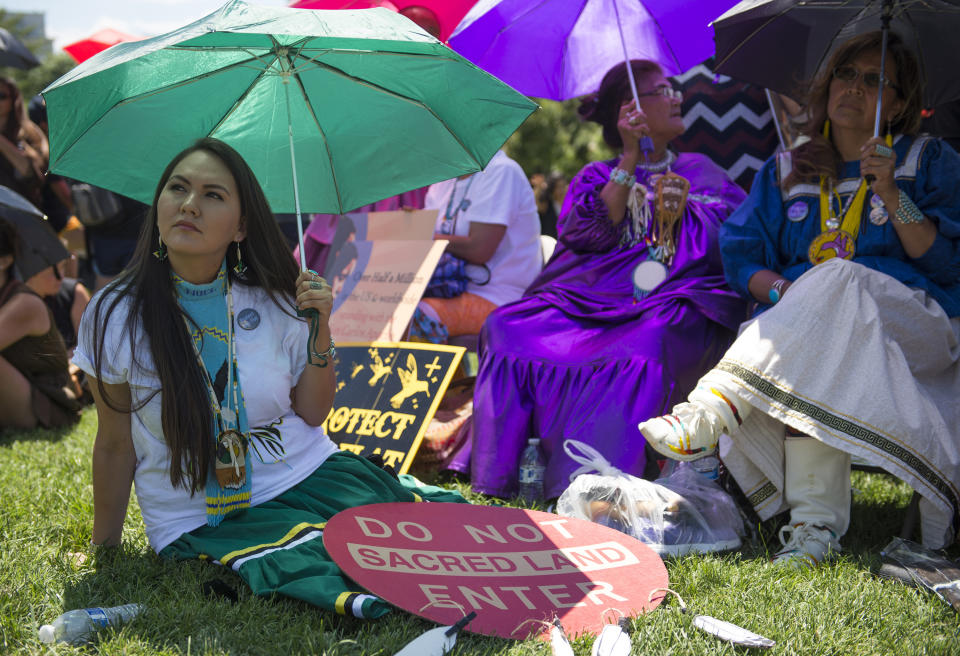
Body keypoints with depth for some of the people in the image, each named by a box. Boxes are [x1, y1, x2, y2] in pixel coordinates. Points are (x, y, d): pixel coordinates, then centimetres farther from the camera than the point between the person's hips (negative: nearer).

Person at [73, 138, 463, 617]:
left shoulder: (273, 301, 1)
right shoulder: (114, 316, -6)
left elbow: (313, 414, 10)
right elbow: (115, 447, 4)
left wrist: (319, 331, -4)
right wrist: (104, 550, 9)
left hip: (307, 477, 3)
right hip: (199, 520, -3)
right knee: (311, 565, -33)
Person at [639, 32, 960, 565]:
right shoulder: (785, 173, 20)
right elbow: (740, 256, 11)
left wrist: (891, 195, -11)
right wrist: (783, 292, -11)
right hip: (799, 327, 3)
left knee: (837, 278, -36)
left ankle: (715, 409, -50)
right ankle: (817, 518, -44)